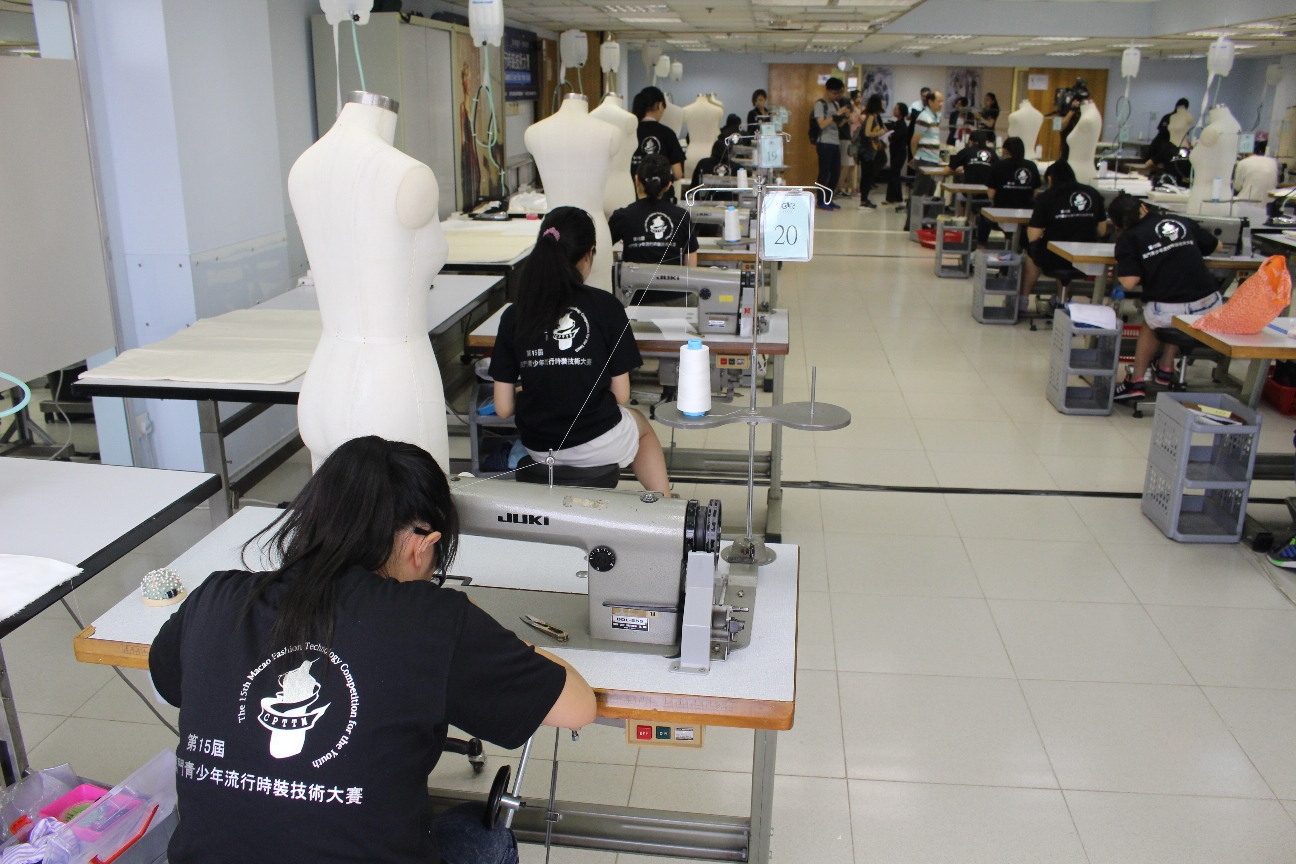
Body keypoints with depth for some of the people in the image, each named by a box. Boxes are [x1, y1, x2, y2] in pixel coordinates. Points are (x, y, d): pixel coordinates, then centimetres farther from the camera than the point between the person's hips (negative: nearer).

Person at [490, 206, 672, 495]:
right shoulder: (605, 306, -12)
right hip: (598, 445, -3)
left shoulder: (514, 314, -6)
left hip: (538, 450, 3)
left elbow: (503, 407, -4)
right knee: (642, 425, 35)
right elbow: (621, 395, -7)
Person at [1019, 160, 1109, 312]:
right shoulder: (1093, 194, 4)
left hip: (1054, 259, -4)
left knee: (1032, 249, 28)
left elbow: (1033, 236, -11)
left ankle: (1023, 299, 39)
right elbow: (1101, 231, 7)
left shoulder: (1046, 197, -7)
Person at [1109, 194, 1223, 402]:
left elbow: (1129, 282, -8)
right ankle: (1166, 367, 38)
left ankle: (1136, 381, 28)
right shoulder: (1182, 222, 14)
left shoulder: (1128, 238, 2)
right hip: (1210, 306, 3)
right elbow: (1216, 245, 28)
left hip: (1167, 313, -3)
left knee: (1151, 322, 31)